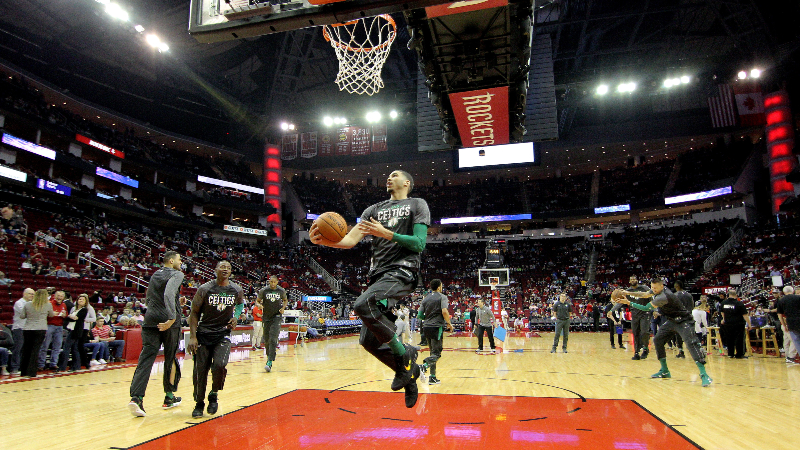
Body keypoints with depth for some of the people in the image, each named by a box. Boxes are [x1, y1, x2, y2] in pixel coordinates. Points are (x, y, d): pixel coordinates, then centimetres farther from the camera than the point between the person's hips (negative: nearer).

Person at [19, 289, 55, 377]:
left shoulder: (28, 305, 3)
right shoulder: (48, 305, -2)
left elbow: (22, 316, 9)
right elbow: (51, 315, 14)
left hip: (27, 329, 3)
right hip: (40, 329, -3)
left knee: (26, 350, 13)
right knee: (35, 350, -1)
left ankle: (23, 371, 23)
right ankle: (31, 372, -3)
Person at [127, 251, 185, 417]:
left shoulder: (154, 275, 21)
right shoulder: (176, 274, -2)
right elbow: (168, 294, -21)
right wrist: (172, 317, -26)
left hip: (151, 320, 5)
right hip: (168, 322, -5)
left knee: (146, 358, -2)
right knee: (170, 359, 10)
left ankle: (136, 398, -18)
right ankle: (169, 397, 22)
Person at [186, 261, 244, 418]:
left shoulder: (237, 290, -3)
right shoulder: (204, 289, -9)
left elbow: (241, 303, 21)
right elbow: (194, 313, -2)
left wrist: (236, 316, 2)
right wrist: (192, 337, -8)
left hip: (223, 334, 1)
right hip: (204, 334, 0)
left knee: (219, 365, -17)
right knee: (200, 370, 1)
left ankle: (214, 395, 11)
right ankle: (199, 403, 22)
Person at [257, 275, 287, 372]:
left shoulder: (281, 291, -3)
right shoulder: (263, 290, -5)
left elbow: (285, 300, 14)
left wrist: (283, 308, -4)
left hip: (277, 316, -2)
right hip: (266, 317, 2)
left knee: (273, 339, -14)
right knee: (266, 339, 9)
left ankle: (270, 362, -18)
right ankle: (269, 355, 34)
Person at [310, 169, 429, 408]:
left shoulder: (417, 205, 7)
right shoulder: (375, 209, 21)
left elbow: (419, 244, -5)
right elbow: (350, 240, 8)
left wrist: (386, 233, -16)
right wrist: (323, 240, -12)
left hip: (402, 271, -7)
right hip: (378, 274, 7)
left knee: (363, 305, -32)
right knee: (368, 340, 2)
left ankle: (404, 353, -13)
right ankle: (409, 371, 23)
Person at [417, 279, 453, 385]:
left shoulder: (425, 298, 13)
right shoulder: (442, 297, -3)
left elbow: (420, 315, 11)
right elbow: (444, 311, -18)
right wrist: (449, 324, -6)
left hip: (426, 327, 6)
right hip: (437, 327, -6)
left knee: (433, 352, 15)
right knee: (436, 353, -6)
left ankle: (433, 378, 13)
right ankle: (423, 367, -31)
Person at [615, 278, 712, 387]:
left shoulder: (664, 296, -31)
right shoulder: (657, 290, -4)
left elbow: (646, 308, -24)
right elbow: (644, 294, 13)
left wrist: (628, 302, -22)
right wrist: (628, 293, 4)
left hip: (683, 321, -10)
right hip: (671, 320, 10)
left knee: (691, 343, -24)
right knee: (657, 340, 7)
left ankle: (704, 375, -22)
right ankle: (664, 371, 17)